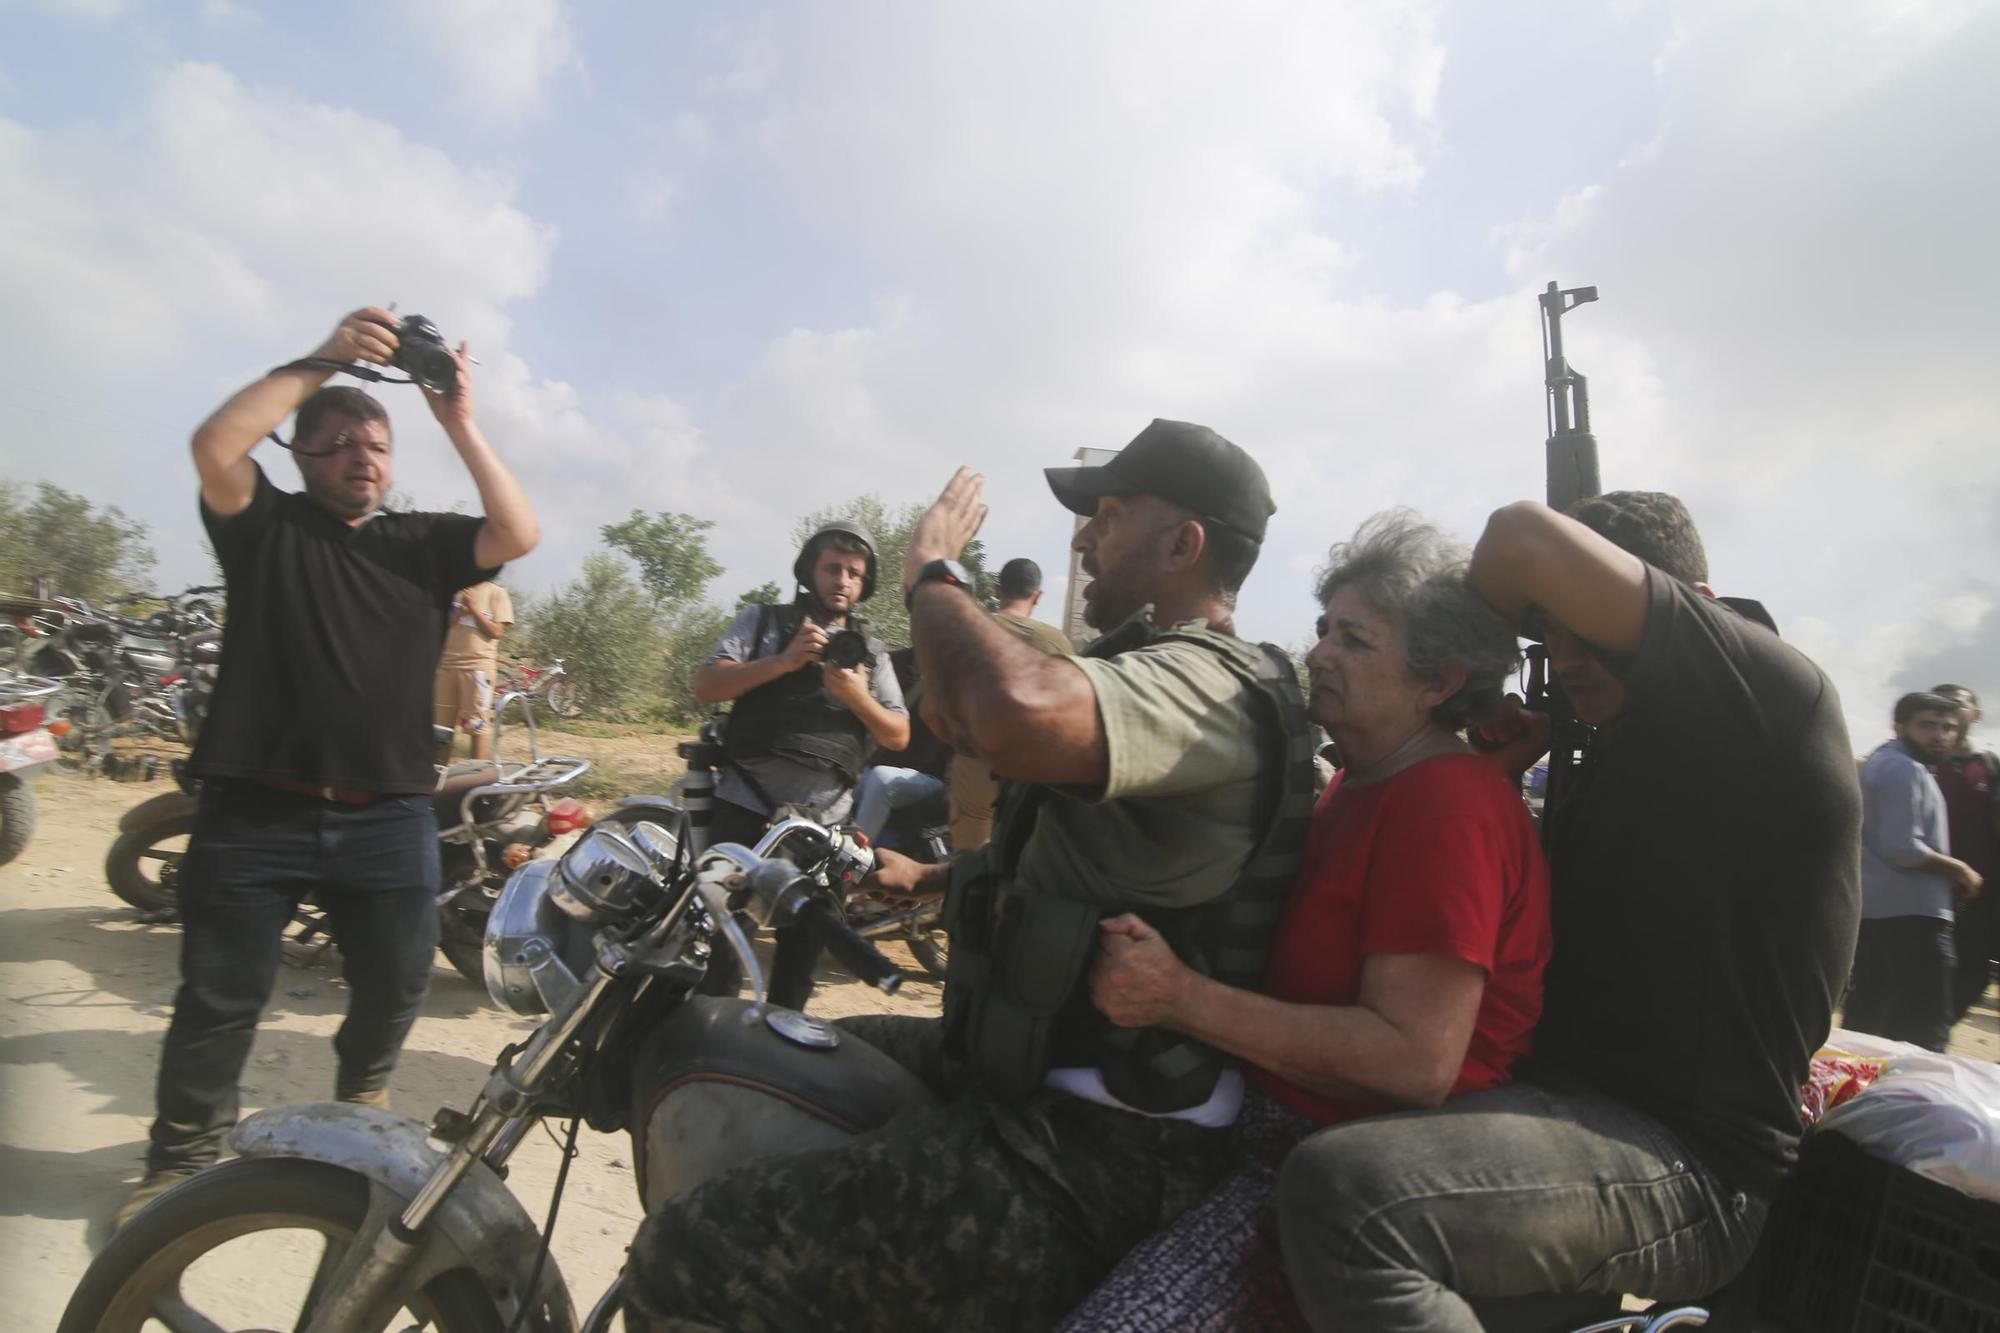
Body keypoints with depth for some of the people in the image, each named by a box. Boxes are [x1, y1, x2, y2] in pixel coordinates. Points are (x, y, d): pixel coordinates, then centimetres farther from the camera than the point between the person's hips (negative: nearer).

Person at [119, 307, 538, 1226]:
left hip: (388, 816, 2)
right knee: (220, 997, 6)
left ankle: (363, 1095, 42)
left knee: (397, 985, 15)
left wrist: (459, 425, -8)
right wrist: (320, 364, -15)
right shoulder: (265, 524, 5)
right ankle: (180, 1160, 24)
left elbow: (519, 535, -6)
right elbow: (214, 446, -14)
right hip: (253, 809, -2)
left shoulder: (423, 542, 9)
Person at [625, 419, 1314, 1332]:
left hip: (1088, 1158, -11)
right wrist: (934, 877, 32)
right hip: (1039, 1076, 11)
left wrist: (932, 575, -22)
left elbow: (1017, 713, -42)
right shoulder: (1173, 670, 15)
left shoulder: (1202, 684, -20)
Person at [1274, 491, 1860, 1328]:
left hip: (1692, 1167, -10)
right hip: (1575, 1100, 10)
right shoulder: (1615, 759, 16)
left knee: (1338, 1193, -31)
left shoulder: (1773, 700, -11)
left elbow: (1525, 539, -22)